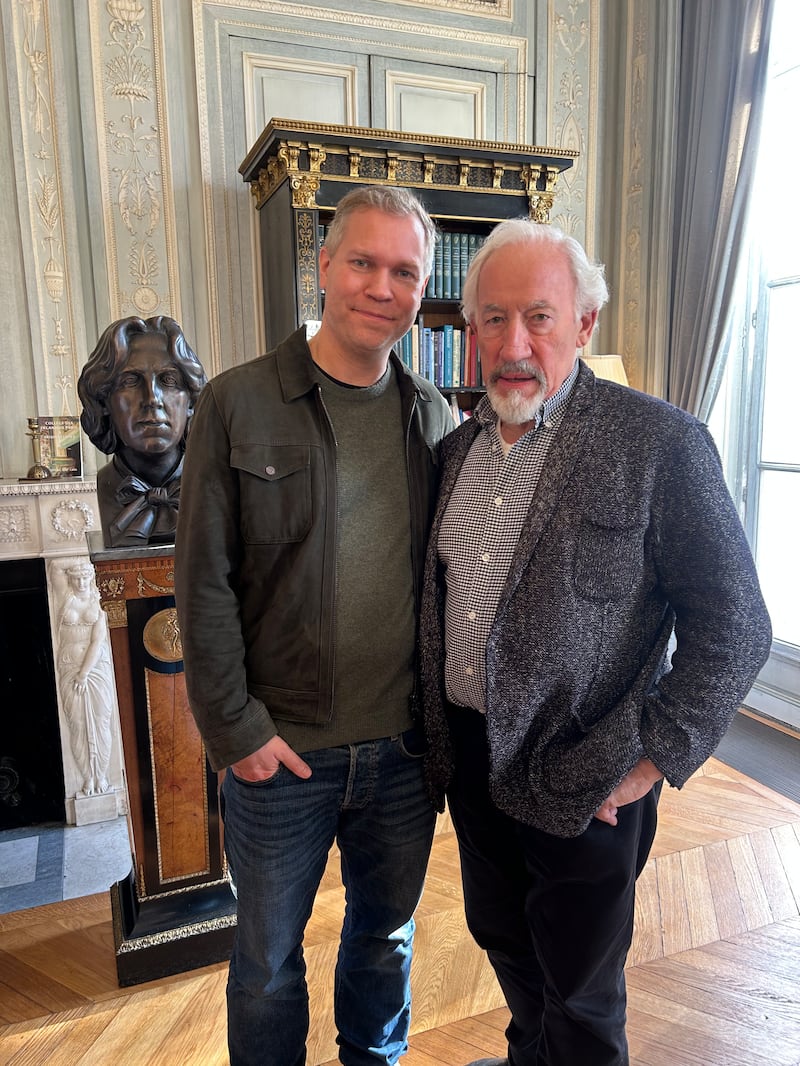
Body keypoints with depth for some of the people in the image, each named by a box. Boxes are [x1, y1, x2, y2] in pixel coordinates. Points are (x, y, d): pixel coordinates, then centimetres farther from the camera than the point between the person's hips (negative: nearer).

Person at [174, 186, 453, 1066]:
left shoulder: (434, 415, 2)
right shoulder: (237, 403, -8)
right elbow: (203, 582, -9)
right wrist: (235, 729, -11)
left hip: (405, 746, 4)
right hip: (279, 752, -3)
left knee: (386, 935, 25)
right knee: (268, 959, 19)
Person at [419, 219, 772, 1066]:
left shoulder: (660, 445, -16)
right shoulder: (457, 448, 3)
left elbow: (734, 629, -14)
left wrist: (652, 759, -16)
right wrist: (437, 735, 9)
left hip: (582, 786, -6)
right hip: (471, 762, 6)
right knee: (503, 941, 28)